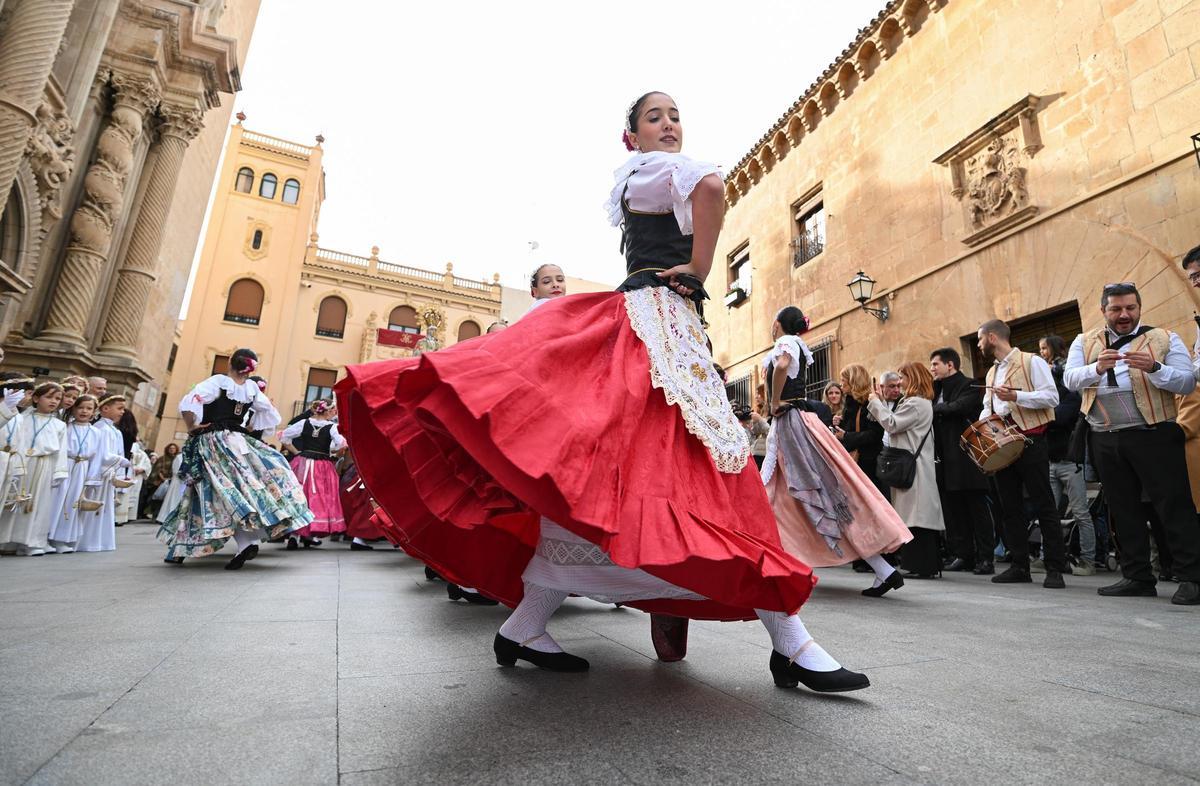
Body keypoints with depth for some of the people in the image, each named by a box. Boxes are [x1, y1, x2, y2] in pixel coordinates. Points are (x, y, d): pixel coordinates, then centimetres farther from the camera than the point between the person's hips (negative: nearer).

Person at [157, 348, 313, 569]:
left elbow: (188, 404, -20)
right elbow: (273, 416, 13)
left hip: (211, 442, -3)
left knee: (228, 491, -4)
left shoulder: (218, 381, -7)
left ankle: (248, 542, -11)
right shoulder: (252, 388, 4)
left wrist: (192, 427, -5)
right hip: (238, 441, 3)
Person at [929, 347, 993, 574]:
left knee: (977, 508, 1)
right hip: (946, 460, 7)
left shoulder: (968, 386, -5)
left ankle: (985, 558, 8)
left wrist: (936, 408, -9)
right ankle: (963, 555, 17)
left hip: (966, 458, -7)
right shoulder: (937, 389, 16)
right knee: (953, 510, 9)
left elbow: (959, 407, -23)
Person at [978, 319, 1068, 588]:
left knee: (1044, 505, -3)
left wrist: (1016, 396, -22)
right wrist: (981, 423, 4)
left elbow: (1052, 397, -11)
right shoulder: (991, 372, 18)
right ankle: (1019, 566, 15)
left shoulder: (1032, 361, -3)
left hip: (1029, 440, -7)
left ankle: (1055, 568, 4)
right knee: (1010, 506, 8)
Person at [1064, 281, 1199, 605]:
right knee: (1123, 509, 10)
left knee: (1174, 505, -4)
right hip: (1105, 439, 3)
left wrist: (1154, 368, -23)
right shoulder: (1085, 342, 10)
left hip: (1153, 434, -3)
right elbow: (1070, 378, -4)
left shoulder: (1164, 339, 4)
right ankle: (1137, 577, 20)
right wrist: (1098, 368, -23)